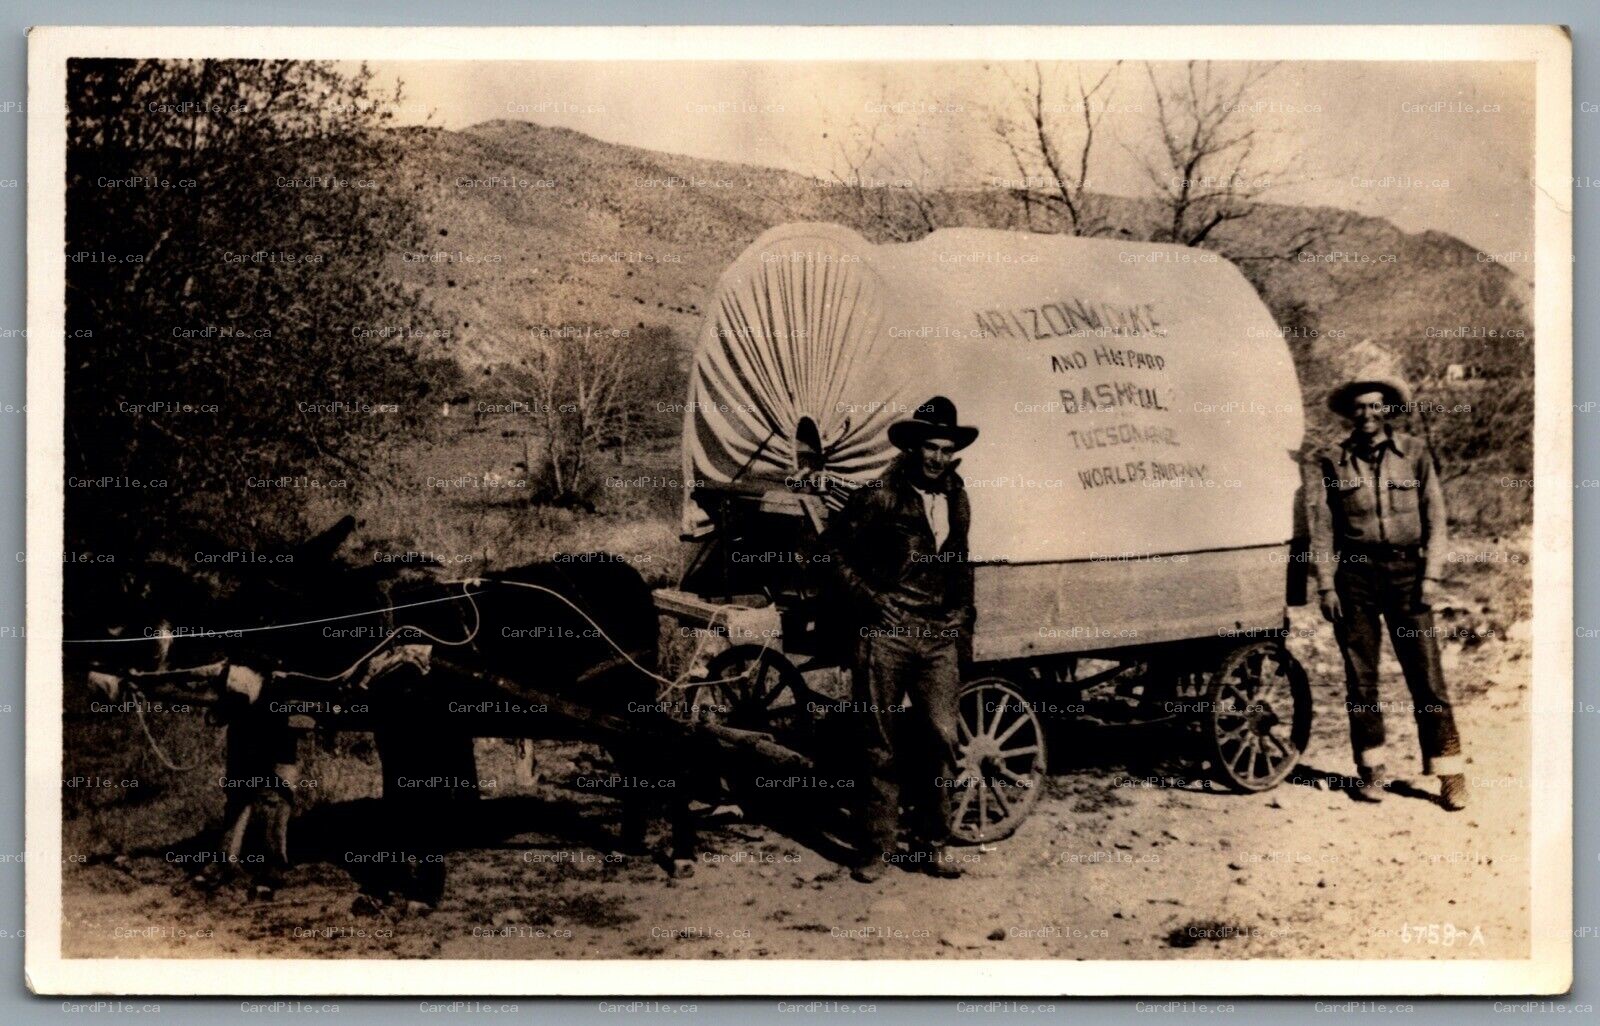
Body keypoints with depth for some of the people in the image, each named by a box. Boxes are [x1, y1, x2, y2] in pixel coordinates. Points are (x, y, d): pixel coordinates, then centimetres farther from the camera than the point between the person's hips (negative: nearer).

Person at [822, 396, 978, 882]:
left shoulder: (957, 501, 13)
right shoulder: (880, 497, -5)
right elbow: (834, 547, 1)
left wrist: (960, 623, 17)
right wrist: (868, 598, -4)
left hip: (938, 638, 4)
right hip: (884, 635, -4)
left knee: (941, 737, -1)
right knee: (882, 745, 3)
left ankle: (931, 844, 12)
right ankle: (879, 846, 12)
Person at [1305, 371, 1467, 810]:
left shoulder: (1415, 453, 5)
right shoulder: (1331, 461, 5)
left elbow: (1435, 520, 6)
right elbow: (1320, 527, 4)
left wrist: (1430, 576, -2)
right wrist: (1326, 585, -1)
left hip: (1405, 571, -1)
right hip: (1354, 575, 1)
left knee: (1426, 674, -3)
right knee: (1360, 677, 6)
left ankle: (1450, 774, 3)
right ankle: (1373, 770, 18)